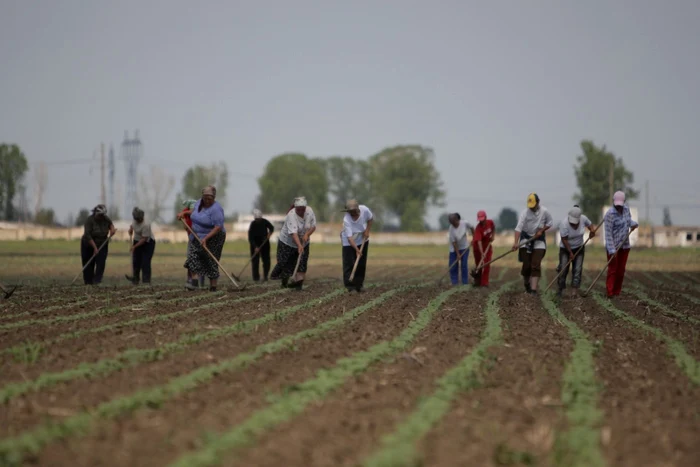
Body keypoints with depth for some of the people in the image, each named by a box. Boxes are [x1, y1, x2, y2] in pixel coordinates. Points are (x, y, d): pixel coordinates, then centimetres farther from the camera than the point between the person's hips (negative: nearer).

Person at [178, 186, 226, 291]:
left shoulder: (215, 209, -23)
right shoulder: (199, 203, 3)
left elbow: (218, 227, -27)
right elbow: (194, 211, 28)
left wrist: (206, 238, -32)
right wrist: (183, 213, 14)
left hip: (212, 238, -7)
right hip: (198, 237, 7)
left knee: (211, 262, -4)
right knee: (193, 255, -11)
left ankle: (213, 287, 2)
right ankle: (194, 281, -13)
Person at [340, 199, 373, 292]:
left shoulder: (364, 210, -24)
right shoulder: (346, 219, -34)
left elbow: (370, 218, 0)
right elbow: (349, 237, -36)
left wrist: (367, 231, -9)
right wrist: (356, 249, -45)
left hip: (362, 240, 4)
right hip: (349, 242, -4)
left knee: (361, 264, 6)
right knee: (349, 263, -12)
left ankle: (358, 285, 14)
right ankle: (349, 285, -12)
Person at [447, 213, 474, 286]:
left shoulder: (465, 223, -19)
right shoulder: (451, 229, -24)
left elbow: (471, 228, 2)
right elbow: (454, 243, -20)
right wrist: (458, 254, -19)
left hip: (464, 247, 1)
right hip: (454, 249, -1)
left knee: (464, 265, -3)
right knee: (453, 266, -4)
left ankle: (465, 282, 3)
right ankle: (455, 283, 5)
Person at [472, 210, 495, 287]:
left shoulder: (490, 222, -16)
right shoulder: (478, 228, -31)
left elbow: (493, 228, 11)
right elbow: (479, 241, -39)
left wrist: (493, 235, -5)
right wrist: (482, 253, -48)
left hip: (488, 245, 4)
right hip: (478, 246, -4)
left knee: (487, 264, -1)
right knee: (479, 264, 5)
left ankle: (484, 282, 2)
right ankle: (477, 282, 17)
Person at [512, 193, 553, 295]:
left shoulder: (544, 211, -10)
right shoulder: (525, 213, -16)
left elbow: (550, 223, 5)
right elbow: (519, 227, -25)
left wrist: (541, 230, -12)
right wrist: (516, 242, -36)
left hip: (539, 238, 1)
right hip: (526, 238, -1)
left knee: (536, 264, -9)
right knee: (526, 264, -1)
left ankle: (534, 289, -12)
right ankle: (526, 284, 25)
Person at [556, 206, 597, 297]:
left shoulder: (583, 219, -16)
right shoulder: (564, 224, -27)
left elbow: (590, 224, 5)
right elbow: (564, 240, -20)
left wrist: (592, 230, -18)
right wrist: (570, 252, -16)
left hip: (579, 248, 3)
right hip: (565, 249, -3)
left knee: (577, 270, -6)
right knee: (563, 269, -6)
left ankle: (574, 291, -7)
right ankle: (560, 289, 14)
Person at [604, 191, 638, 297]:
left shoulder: (626, 209, 1)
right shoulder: (610, 214, -19)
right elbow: (608, 234, -20)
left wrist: (633, 224, -5)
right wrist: (611, 251, -24)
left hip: (625, 245, 6)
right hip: (613, 246, -6)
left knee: (621, 270, 8)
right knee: (612, 269, -6)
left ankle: (617, 292, 13)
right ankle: (610, 292, -5)